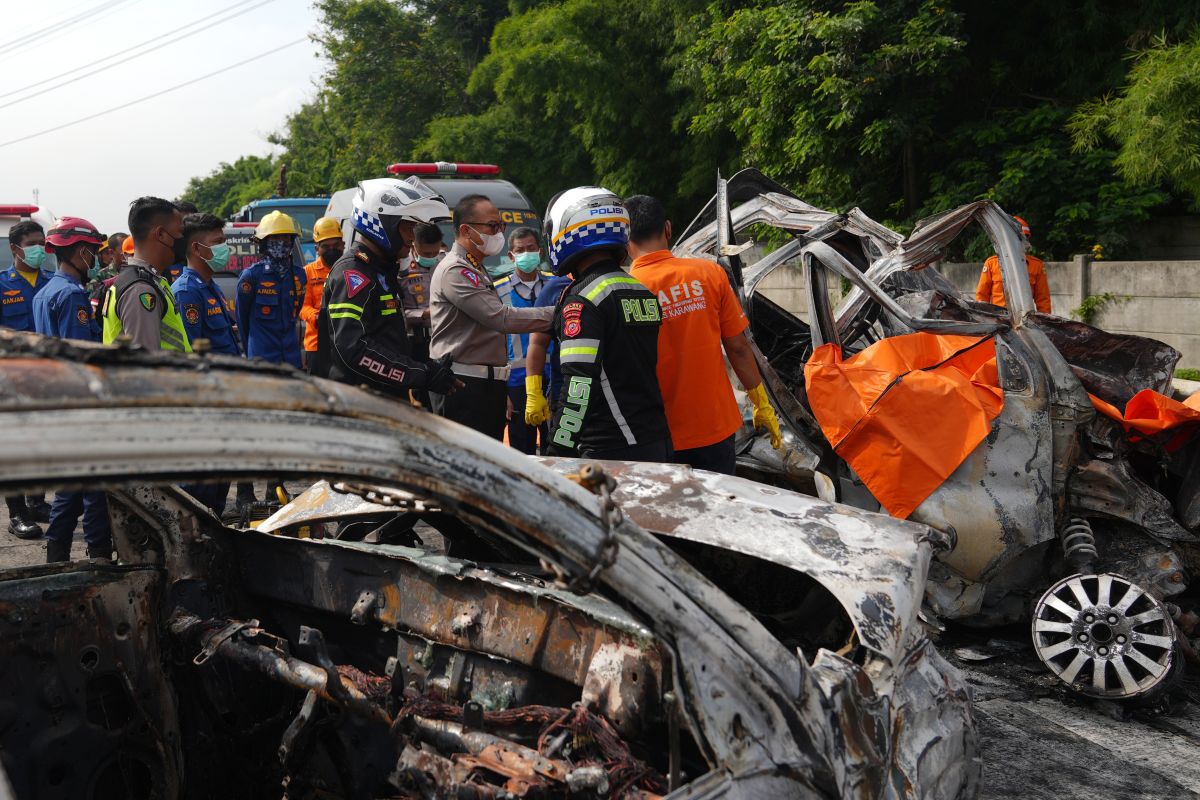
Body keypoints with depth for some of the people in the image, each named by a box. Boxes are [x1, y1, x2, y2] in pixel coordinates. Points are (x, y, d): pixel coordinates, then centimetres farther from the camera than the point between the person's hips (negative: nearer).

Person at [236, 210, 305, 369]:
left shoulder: (298, 274, 8)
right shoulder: (251, 275, -6)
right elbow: (242, 315, 1)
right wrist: (250, 348, 9)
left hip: (292, 357, 5)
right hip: (262, 357, -5)